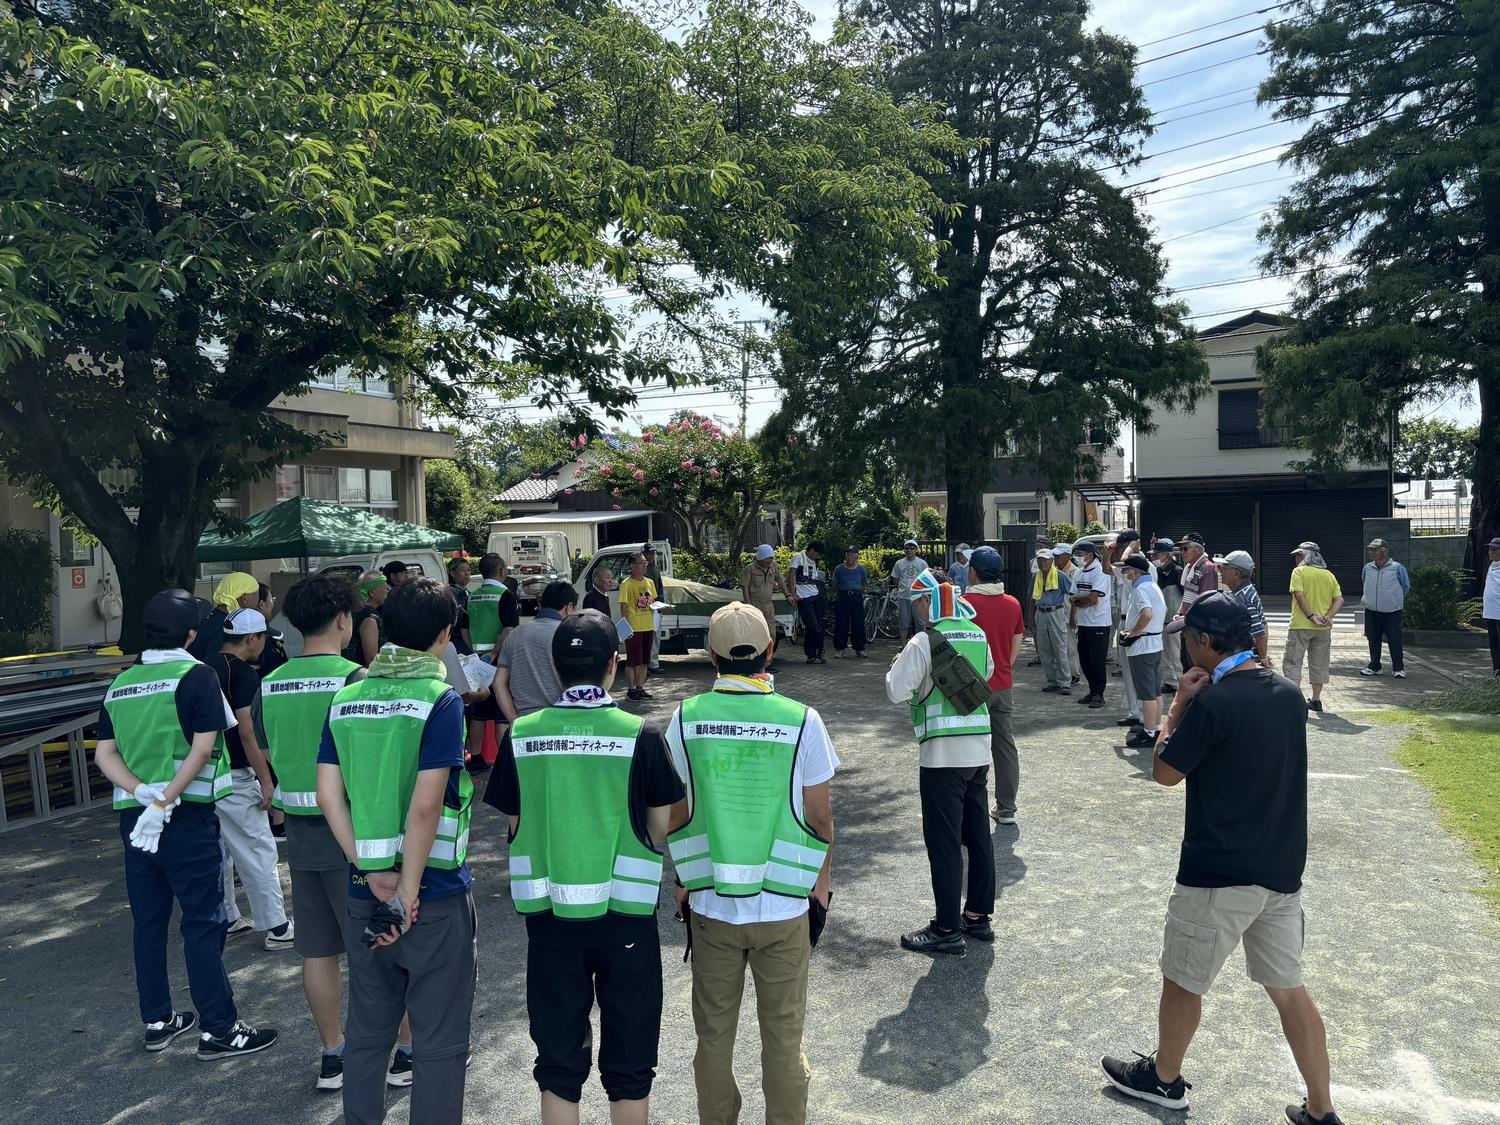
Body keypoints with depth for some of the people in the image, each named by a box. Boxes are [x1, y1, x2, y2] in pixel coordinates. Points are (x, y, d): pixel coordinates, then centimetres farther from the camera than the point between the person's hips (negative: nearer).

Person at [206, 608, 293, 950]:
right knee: (259, 851, -1)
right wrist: (266, 780, -15)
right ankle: (278, 928, 4)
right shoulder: (243, 673, -14)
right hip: (234, 777, -8)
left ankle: (227, 919, 28)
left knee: (218, 851, 17)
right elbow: (247, 732, -19)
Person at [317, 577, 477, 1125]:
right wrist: (409, 890, -13)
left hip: (366, 893, 6)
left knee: (367, 1032, 22)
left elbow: (328, 796, -1)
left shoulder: (345, 699, 2)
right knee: (439, 1043, 9)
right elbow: (426, 806, -21)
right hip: (434, 894, -5)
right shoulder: (440, 699, -15)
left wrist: (373, 872, -3)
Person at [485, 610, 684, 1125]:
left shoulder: (521, 734, -7)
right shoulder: (641, 735, -13)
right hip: (624, 912, -2)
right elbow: (661, 828, -4)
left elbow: (515, 827, 1)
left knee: (558, 1059, 19)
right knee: (629, 1061, 16)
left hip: (548, 912, 2)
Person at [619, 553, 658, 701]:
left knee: (643, 661, 13)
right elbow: (623, 607, -11)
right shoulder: (626, 584, -10)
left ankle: (640, 687, 22)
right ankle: (631, 690, 10)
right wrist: (627, 626, -17)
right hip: (634, 629, -6)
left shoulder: (649, 582, 10)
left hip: (648, 627, 6)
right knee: (633, 661, 0)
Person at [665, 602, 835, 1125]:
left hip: (710, 904, 1)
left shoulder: (686, 717, -8)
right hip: (784, 906, -1)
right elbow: (819, 816, -5)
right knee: (783, 1037, 15)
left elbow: (675, 815, -2)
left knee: (714, 1036, 18)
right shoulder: (801, 720, -12)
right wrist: (821, 880, 11)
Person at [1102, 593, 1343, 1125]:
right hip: (1282, 870, 7)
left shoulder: (1212, 702, -21)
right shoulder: (1289, 695, 3)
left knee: (1182, 981, 13)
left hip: (1220, 875, -7)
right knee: (1288, 988, 17)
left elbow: (1164, 772, -10)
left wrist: (1179, 703, -3)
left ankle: (1163, 1077, 32)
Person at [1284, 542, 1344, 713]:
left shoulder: (1299, 571, -5)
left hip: (1300, 625, -5)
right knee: (1319, 664, 13)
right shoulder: (1329, 575, 10)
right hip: (1323, 629, 5)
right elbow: (1339, 599, 3)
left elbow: (1299, 595, -17)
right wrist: (1328, 616, -7)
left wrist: (1311, 616, -16)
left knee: (1292, 662, 0)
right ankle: (1316, 700, 17)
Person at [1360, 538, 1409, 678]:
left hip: (1392, 612, -4)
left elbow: (1406, 587, 7)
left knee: (1395, 640, -1)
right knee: (1373, 640, 10)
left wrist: (1394, 598, 10)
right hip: (1371, 611, 4)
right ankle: (1374, 666, 20)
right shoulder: (1367, 568, 4)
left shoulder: (1397, 568, -7)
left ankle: (1398, 668, 8)